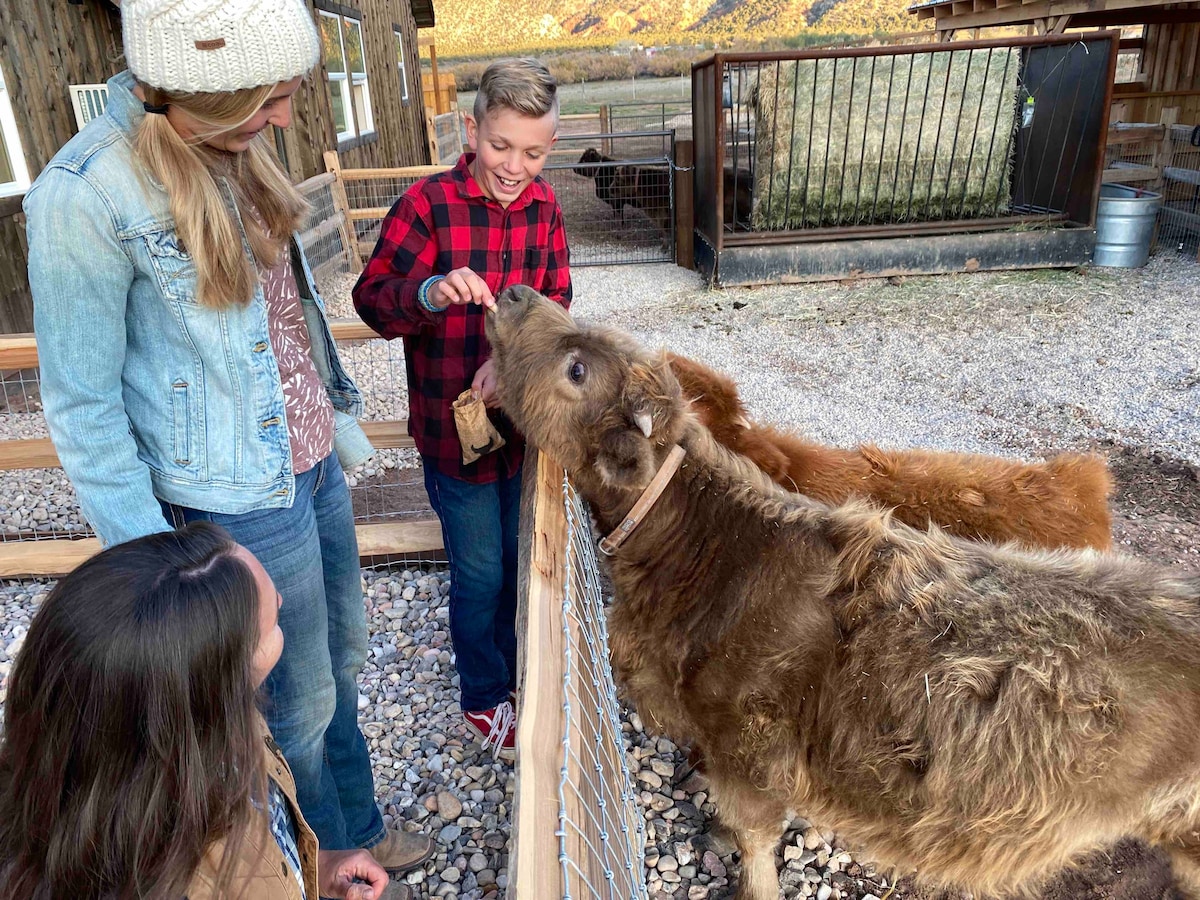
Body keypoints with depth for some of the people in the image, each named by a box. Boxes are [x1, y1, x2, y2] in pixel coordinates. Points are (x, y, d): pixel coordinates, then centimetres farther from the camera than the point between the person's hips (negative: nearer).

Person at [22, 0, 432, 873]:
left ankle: (356, 829, 48)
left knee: (345, 656, 23)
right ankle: (345, 849, 43)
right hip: (241, 501, -7)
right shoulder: (84, 194, -22)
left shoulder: (233, 148, 0)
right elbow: (82, 403, -16)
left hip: (315, 460, 8)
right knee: (304, 701, 14)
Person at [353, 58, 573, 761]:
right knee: (479, 575, 10)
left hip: (525, 421, 5)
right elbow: (372, 300, -15)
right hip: (455, 430, -4)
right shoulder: (428, 204, -15)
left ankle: (517, 672, 47)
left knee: (523, 560, 20)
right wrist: (430, 293, -37)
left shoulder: (544, 207, 0)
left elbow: (554, 301, -3)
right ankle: (485, 699, 35)